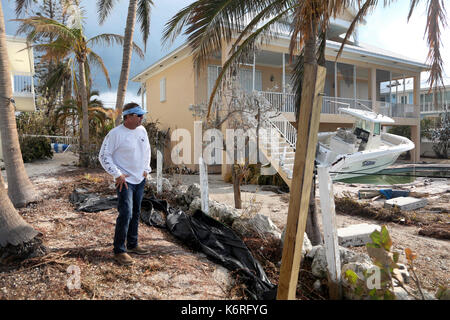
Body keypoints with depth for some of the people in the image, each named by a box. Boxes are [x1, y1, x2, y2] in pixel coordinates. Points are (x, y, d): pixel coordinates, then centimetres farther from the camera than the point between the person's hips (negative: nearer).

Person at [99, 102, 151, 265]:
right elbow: (103, 156, -12)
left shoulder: (142, 130, 5)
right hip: (125, 180, -7)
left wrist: (146, 169, 11)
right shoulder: (116, 134, -15)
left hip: (140, 179, 7)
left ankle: (132, 245, 29)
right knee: (125, 214, -12)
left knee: (135, 213, 15)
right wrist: (117, 174, -16)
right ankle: (119, 251, 1)